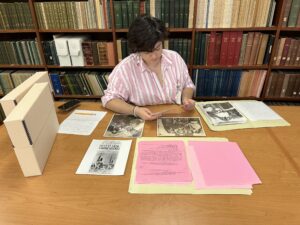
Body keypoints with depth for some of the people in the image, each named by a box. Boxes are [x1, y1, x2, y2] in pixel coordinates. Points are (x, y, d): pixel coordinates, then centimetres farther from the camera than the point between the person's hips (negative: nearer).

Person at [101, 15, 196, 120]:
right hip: (143, 123, -2)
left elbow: (187, 85, 11)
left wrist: (186, 98, -10)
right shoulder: (125, 67, -14)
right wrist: (136, 111, -27)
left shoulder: (175, 57, -2)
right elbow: (109, 99, -13)